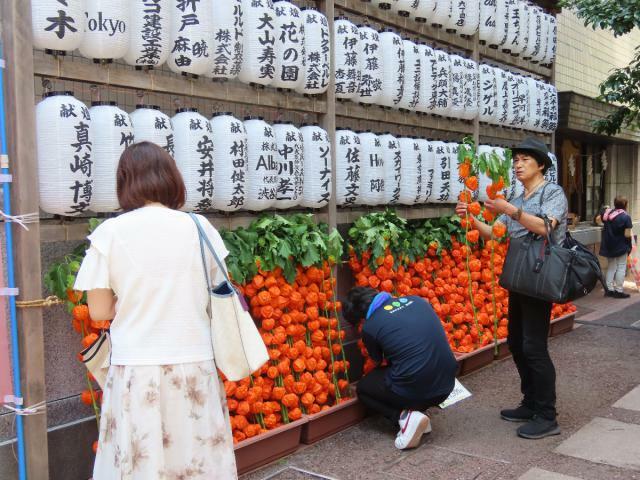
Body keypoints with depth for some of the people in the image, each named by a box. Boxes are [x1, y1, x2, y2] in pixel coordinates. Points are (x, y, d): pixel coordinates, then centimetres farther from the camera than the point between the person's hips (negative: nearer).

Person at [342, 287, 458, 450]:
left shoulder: (370, 327, -4)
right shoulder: (415, 300, 9)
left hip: (413, 390, -5)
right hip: (446, 386, 6)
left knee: (363, 389, 22)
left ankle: (405, 416, 0)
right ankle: (418, 409, 14)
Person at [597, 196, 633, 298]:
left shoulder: (607, 212, -3)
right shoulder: (626, 217, -18)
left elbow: (598, 218, 15)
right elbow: (627, 235, -20)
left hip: (609, 246, 5)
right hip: (621, 247, -5)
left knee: (611, 267, 16)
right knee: (621, 268, 5)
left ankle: (609, 289, 18)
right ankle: (619, 291, 7)